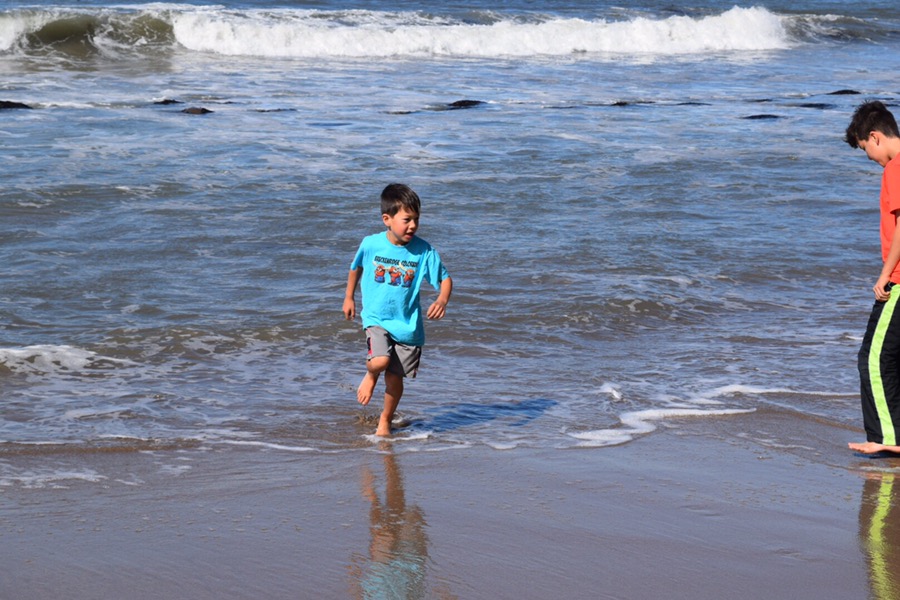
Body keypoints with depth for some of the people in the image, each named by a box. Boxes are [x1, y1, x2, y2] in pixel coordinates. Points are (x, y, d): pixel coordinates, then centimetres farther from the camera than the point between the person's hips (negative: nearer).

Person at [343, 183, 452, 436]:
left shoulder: (424, 251, -11)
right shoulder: (371, 244, -8)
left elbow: (445, 279, -5)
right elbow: (356, 268, 13)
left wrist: (442, 301, -25)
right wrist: (349, 298, 21)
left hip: (408, 323, 1)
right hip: (376, 318, -1)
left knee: (395, 377, 6)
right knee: (380, 361, -25)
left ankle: (385, 420, 32)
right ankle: (370, 376, 13)